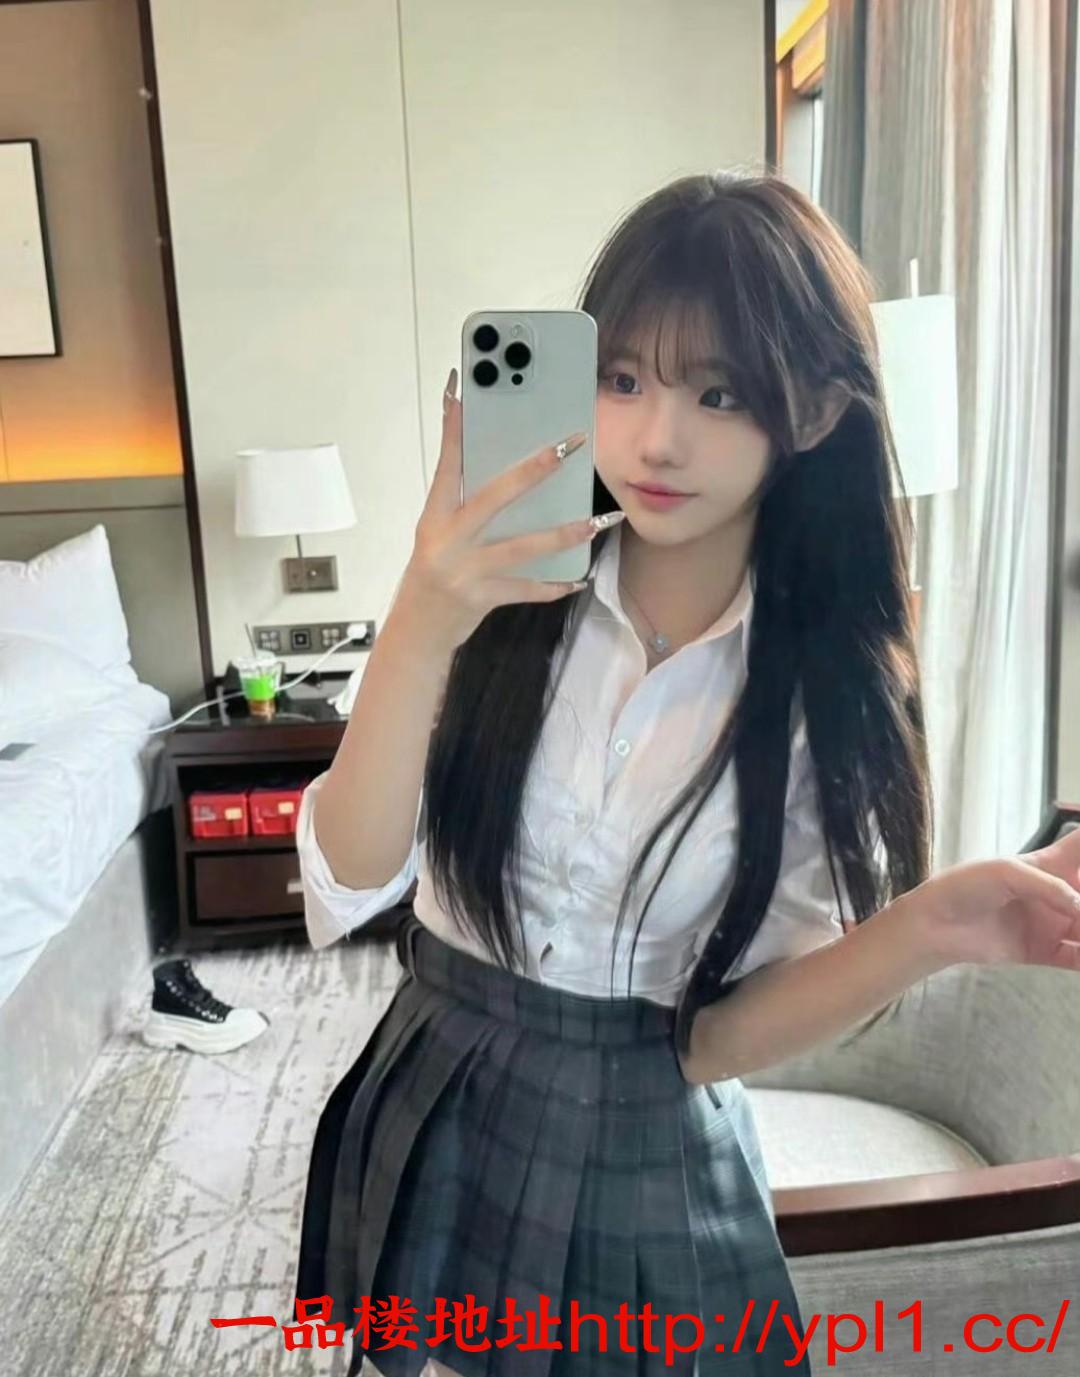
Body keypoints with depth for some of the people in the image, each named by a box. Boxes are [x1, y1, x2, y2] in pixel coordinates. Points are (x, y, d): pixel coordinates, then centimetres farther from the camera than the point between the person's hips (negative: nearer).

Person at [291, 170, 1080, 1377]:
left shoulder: (837, 686, -13)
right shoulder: (501, 600, -13)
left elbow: (718, 1034, -14)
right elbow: (345, 887, -20)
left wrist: (930, 927, -31)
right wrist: (420, 625, -34)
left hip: (652, 1167, -1)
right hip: (435, 1129, 2)